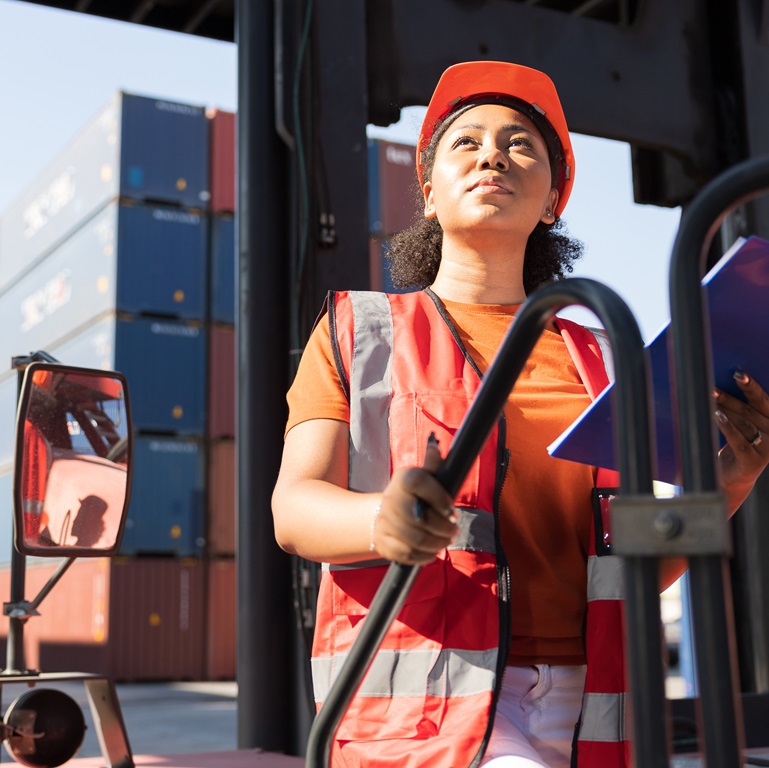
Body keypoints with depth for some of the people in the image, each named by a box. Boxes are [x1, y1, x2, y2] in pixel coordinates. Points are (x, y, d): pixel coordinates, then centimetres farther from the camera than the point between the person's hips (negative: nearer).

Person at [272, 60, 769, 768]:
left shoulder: (597, 361, 18)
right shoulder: (358, 331, 12)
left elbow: (631, 570, 14)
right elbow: (295, 508, -2)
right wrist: (382, 519, -24)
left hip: (584, 709, 3)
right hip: (424, 705, -3)